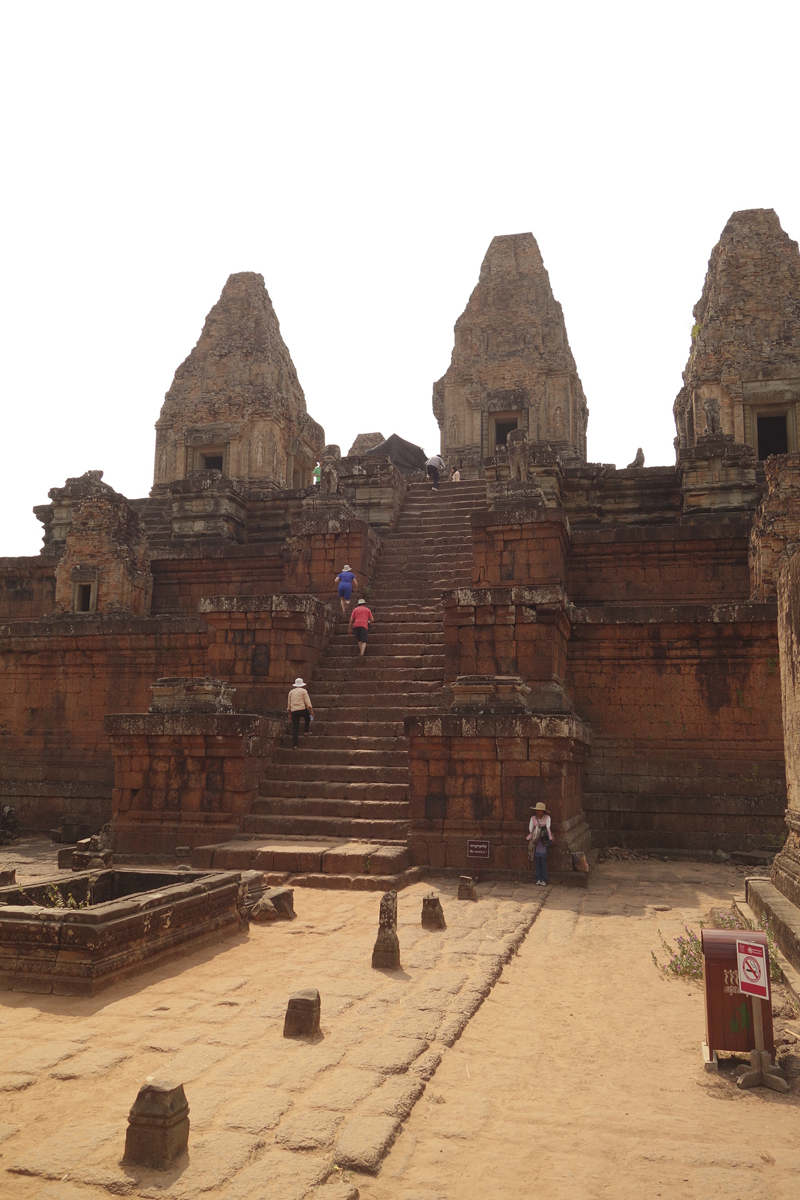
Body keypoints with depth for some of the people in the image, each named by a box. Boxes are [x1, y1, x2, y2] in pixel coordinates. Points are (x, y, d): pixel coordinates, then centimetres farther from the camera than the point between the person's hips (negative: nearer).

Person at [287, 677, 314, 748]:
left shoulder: (291, 692, 16)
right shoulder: (303, 691, 4)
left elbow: (289, 704, 17)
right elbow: (308, 702, -4)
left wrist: (290, 714, 22)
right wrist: (311, 711, -2)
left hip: (294, 711, 3)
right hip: (302, 709, -3)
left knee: (295, 728, 2)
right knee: (308, 716, 32)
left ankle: (294, 745, -4)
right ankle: (306, 730, 25)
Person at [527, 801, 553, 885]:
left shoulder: (547, 818, 1)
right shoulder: (533, 818, 7)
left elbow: (547, 828, -9)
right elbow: (530, 828, 0)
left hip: (544, 841, -2)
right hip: (535, 840, 2)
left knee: (543, 859, -7)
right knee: (536, 859, -1)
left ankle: (544, 879, 0)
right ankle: (538, 879, 7)